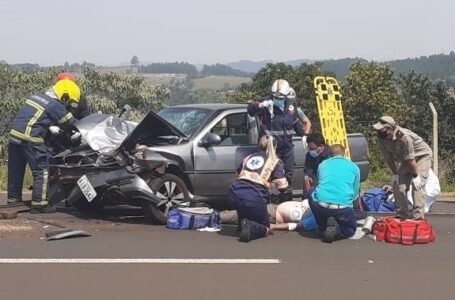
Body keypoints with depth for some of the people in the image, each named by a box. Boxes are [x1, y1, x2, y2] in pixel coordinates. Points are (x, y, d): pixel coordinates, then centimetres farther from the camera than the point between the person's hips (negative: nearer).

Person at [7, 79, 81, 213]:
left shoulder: (38, 97, 18)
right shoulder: (55, 105, -6)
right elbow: (71, 123, -1)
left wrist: (50, 127, 11)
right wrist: (79, 133, 15)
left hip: (15, 135, 9)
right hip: (30, 139, -9)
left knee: (16, 170, 16)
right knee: (41, 171, -2)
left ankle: (13, 200, 26)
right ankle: (39, 204, -4)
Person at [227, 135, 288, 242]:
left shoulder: (248, 157, 25)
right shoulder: (275, 161, 12)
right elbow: (283, 186, 4)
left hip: (234, 193, 5)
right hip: (254, 197, -4)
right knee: (265, 229, 14)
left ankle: (242, 223, 18)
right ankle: (250, 227, -17)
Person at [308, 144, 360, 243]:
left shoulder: (322, 164, 22)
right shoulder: (354, 167, 17)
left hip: (321, 206, 0)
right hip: (343, 208, 0)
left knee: (312, 193, 33)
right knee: (350, 229, 29)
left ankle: (323, 228, 19)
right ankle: (335, 229, -6)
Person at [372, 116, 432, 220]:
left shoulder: (404, 137, -38)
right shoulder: (382, 139, -18)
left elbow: (411, 159, -31)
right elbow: (389, 158, -4)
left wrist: (415, 176, -23)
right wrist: (395, 174, 0)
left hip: (422, 155, -7)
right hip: (405, 159, 7)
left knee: (417, 185, -19)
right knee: (398, 184, 2)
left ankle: (418, 216, -18)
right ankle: (403, 214, 14)